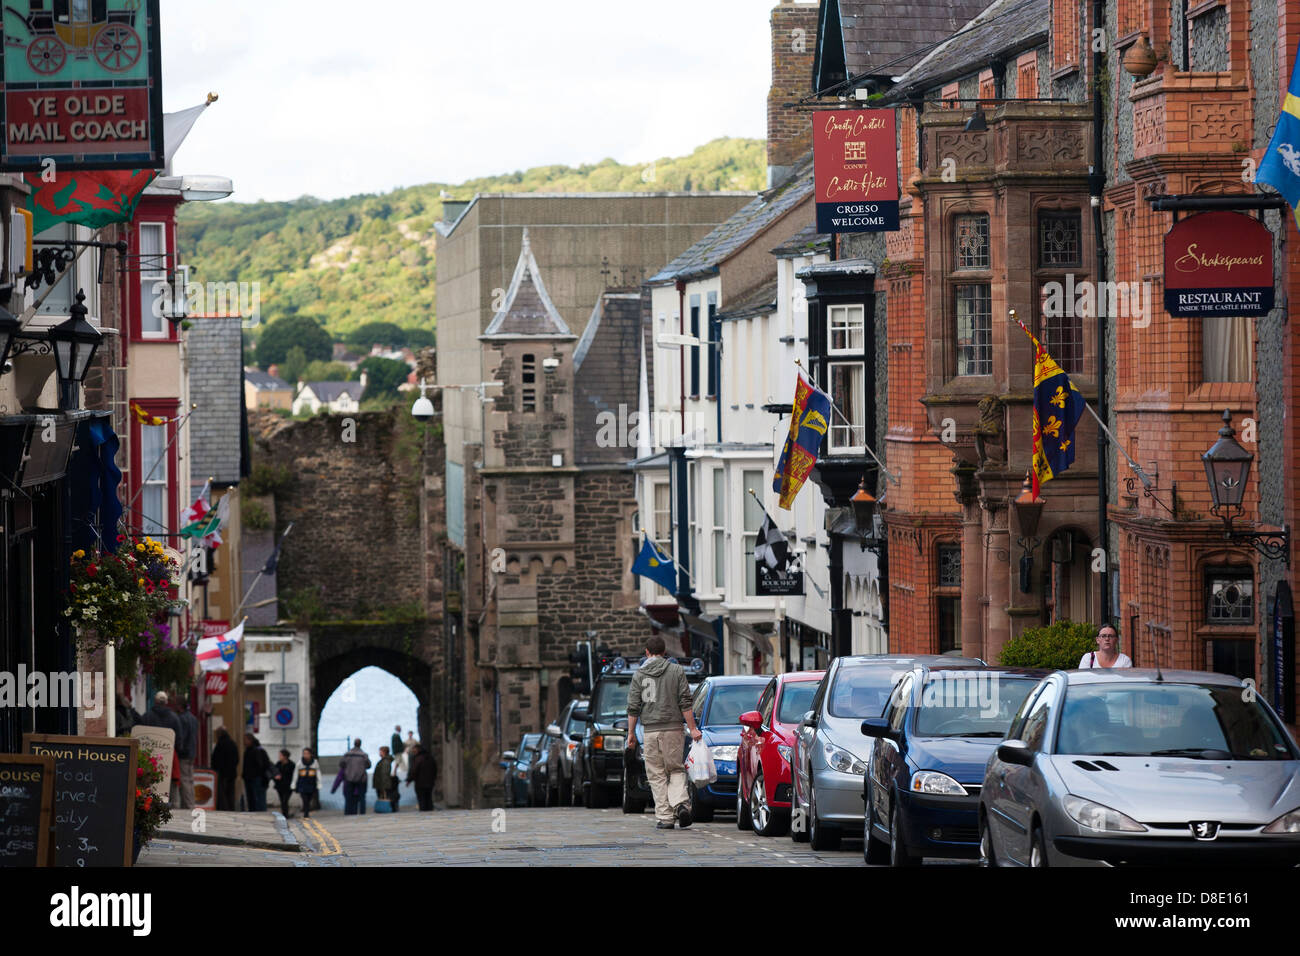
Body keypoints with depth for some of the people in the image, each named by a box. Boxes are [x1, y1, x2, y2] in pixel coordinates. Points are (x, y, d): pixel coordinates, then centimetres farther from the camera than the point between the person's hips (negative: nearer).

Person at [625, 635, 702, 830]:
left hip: (651, 731, 0)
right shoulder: (677, 671, 2)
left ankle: (665, 817, 0)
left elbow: (633, 707, 2)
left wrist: (631, 733, 9)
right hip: (673, 728, 0)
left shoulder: (639, 674, 3)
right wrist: (693, 728, 1)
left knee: (657, 775, 5)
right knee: (676, 770, 10)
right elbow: (685, 703, -2)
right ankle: (681, 803, -15)